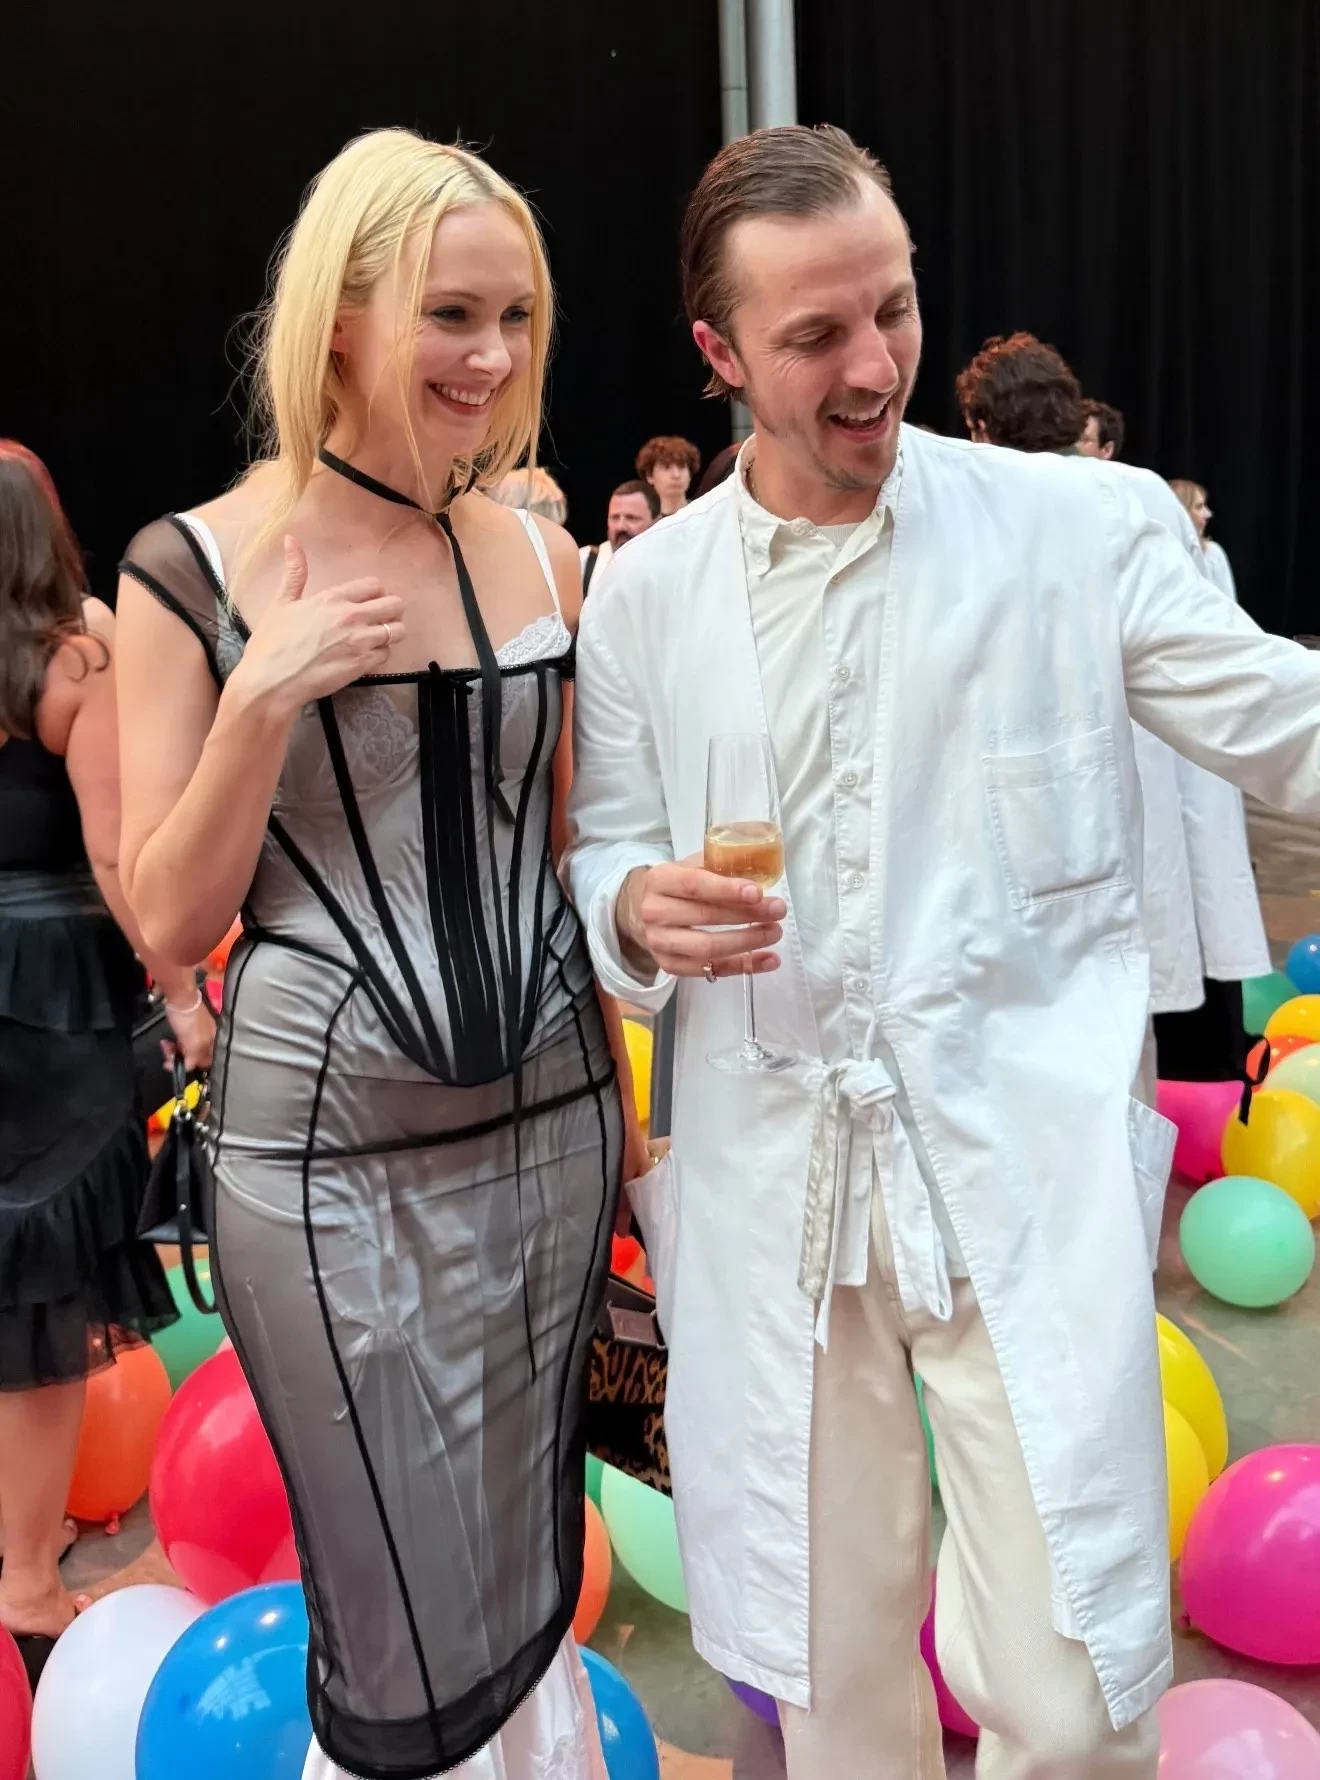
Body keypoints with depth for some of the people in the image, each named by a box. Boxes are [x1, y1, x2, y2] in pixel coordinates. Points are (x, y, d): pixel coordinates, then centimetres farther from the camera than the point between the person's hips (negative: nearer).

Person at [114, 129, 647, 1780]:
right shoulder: (194, 570, -8)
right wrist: (263, 697, -20)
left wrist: (623, 1083, 12)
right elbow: (169, 918, -7)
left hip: (547, 1116, 4)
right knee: (409, 1619, 8)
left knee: (525, 1575, 18)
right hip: (331, 1146, -3)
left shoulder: (540, 552, 3)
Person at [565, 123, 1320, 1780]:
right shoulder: (642, 591, 4)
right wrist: (641, 912, -13)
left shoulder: (1072, 528, -1)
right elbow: (597, 855, 10)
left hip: (1026, 1176, -2)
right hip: (768, 1187, 2)